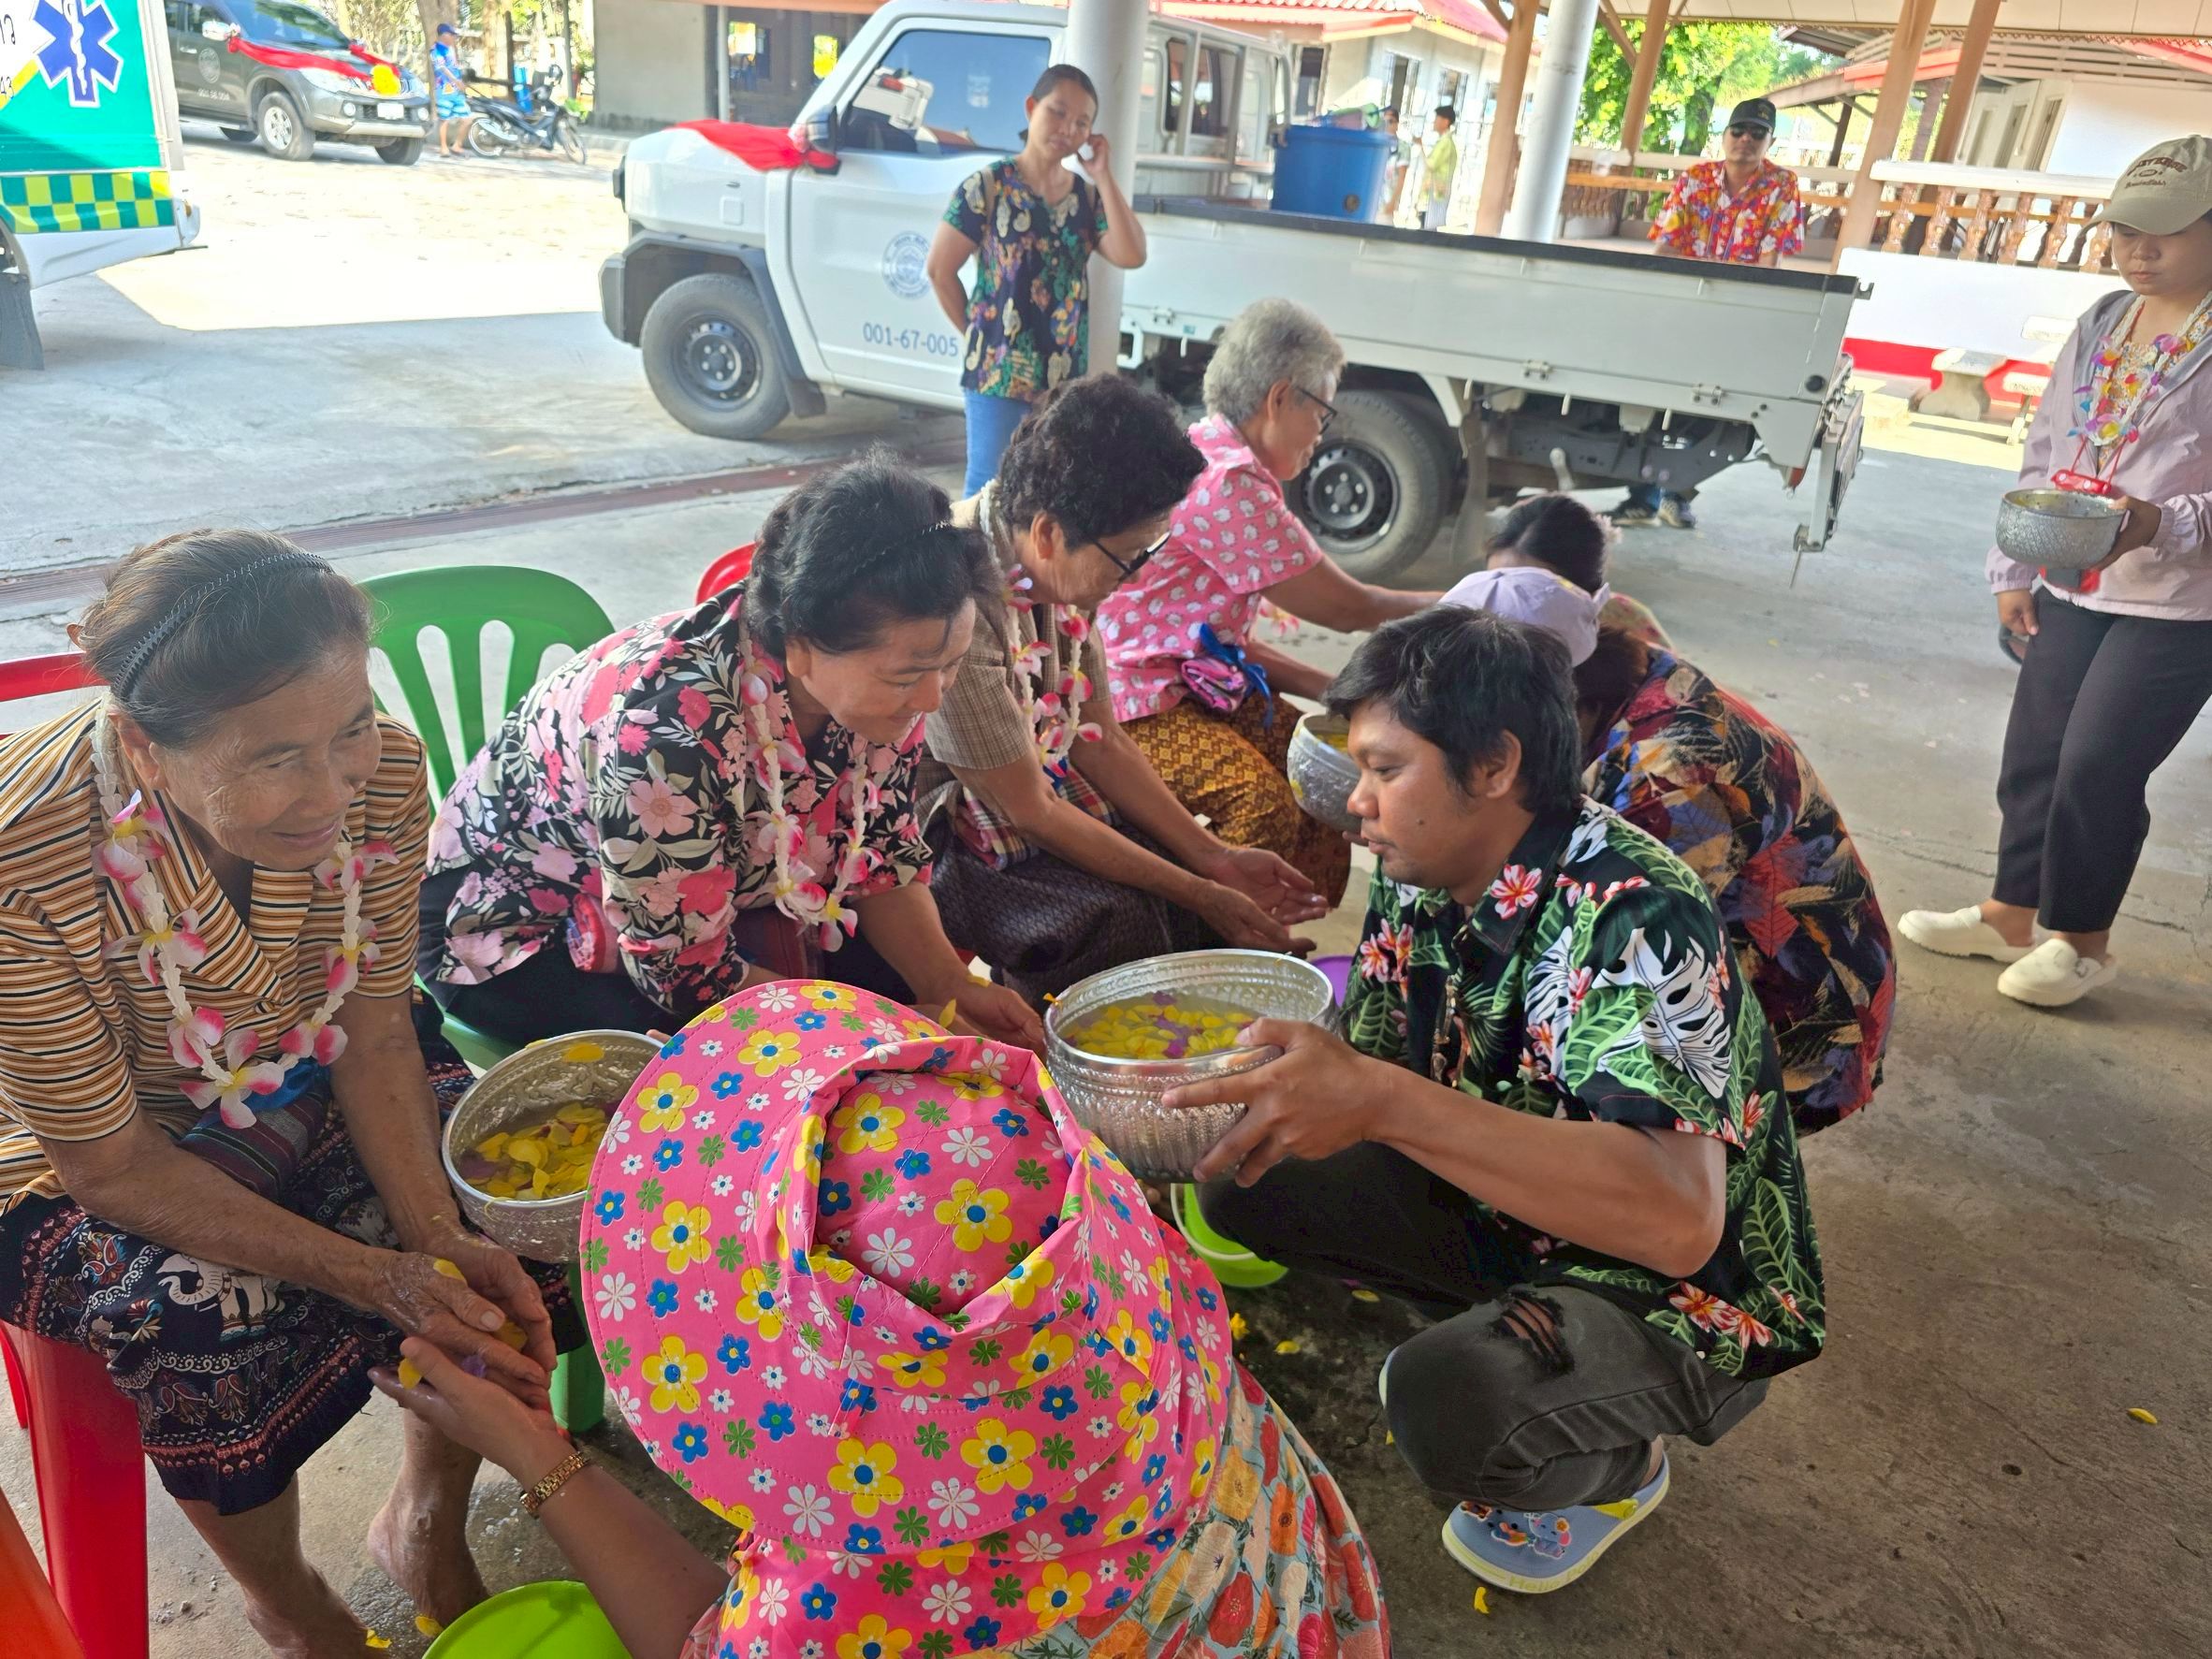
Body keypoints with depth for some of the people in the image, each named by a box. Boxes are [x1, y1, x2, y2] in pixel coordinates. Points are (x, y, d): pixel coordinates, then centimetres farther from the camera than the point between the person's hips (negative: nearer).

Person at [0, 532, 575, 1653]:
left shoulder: (381, 770, -24)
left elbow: (373, 1032, -12)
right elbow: (114, 1164, -24)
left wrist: (436, 1235, -25)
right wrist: (371, 1277, -31)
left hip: (307, 1084, 4)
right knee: (212, 1319, -29)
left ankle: (425, 1523, 12)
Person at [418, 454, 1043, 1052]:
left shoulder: (876, 674, -19)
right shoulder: (670, 729, -38)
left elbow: (883, 854, -5)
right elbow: (687, 974, -30)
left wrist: (951, 987, -20)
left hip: (729, 899, 5)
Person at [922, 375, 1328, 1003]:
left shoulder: (1067, 564, -5)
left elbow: (1102, 742, 4)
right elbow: (1029, 810, -23)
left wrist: (1216, 859, -4)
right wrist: (1199, 894, -19)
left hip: (1058, 790, 8)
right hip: (951, 833, -7)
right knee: (1124, 922, -29)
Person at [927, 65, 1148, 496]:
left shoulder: (1087, 197, 8)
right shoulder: (987, 186, -6)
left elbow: (1132, 256, -8)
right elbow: (939, 270, -3)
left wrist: (1103, 178, -7)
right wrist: (977, 333, 1)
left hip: (1065, 373, 5)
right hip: (998, 369, -5)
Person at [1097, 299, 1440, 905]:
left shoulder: (1211, 460, 13)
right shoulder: (1228, 483, -21)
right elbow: (1350, 609, -13)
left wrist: (1329, 688, 5)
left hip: (1197, 680, 11)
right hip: (1135, 704, -10)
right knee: (1262, 801, -27)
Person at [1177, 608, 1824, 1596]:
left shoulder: (1630, 918, -31)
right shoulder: (1417, 883, -7)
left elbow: (1677, 1217, -43)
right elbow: (1366, 1076, 1)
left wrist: (1382, 1101, -48)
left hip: (1682, 1293, -6)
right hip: (1504, 1206, 7)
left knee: (1447, 1407, -33)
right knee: (1245, 1181, -6)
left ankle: (1617, 1469, 3)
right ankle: (1490, 1326, 13)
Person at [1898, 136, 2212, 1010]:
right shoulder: (2102, 322, 8)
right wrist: (2014, 570, 10)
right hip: (2072, 587, 6)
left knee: (2097, 766, -3)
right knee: (2033, 753, 11)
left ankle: (2081, 939, 17)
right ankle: (2010, 913, 27)